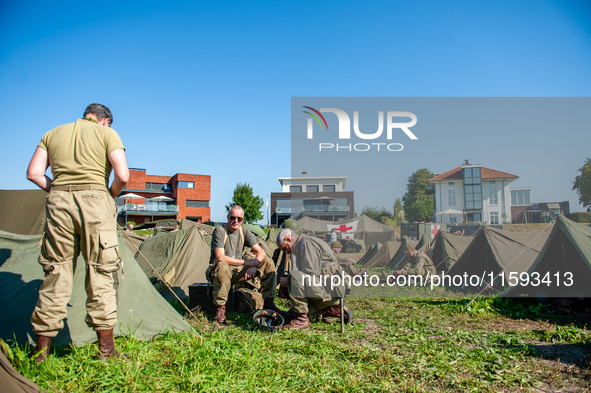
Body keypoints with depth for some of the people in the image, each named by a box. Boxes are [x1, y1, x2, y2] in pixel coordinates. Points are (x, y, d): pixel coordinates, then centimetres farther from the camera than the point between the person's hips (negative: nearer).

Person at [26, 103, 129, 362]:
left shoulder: (53, 134, 18)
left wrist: (56, 191, 17)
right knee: (100, 272, 2)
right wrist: (110, 196, 11)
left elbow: (34, 173, 9)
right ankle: (106, 349, 6)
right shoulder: (107, 134, 6)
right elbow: (122, 176, -6)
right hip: (95, 200, -3)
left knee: (56, 272, 9)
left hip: (58, 203, 4)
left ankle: (41, 351, 15)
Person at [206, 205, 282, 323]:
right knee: (222, 266, -42)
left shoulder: (244, 231, 1)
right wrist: (247, 262, -25)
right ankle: (220, 308, -27)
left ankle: (268, 303, -4)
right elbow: (220, 257, -27)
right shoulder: (219, 231, -16)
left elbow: (261, 252, -1)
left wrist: (253, 266, -22)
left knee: (267, 263, -9)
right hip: (218, 271, -5)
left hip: (238, 271, 6)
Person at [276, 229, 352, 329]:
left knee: (294, 276, -28)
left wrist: (288, 280, -10)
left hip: (330, 286, -11)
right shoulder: (299, 246, 23)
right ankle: (337, 309, 12)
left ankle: (301, 320, -21)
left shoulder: (306, 242, -8)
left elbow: (311, 272, -19)